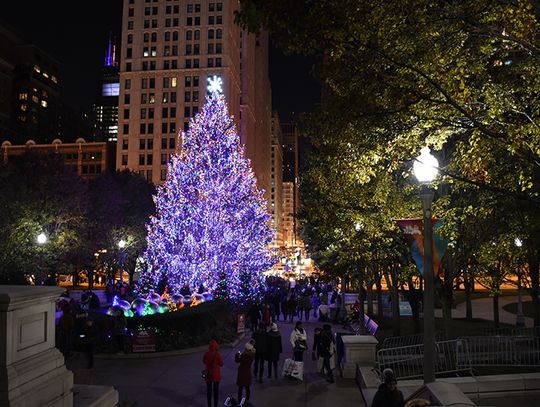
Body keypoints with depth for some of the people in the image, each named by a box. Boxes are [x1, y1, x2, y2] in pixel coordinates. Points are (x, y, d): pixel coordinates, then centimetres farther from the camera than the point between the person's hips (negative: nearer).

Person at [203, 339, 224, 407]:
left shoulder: (206, 354, -11)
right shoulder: (218, 354, -19)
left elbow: (204, 362, 7)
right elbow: (221, 364, -9)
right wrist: (221, 358, 5)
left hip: (208, 373, 2)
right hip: (216, 374, -2)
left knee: (209, 390, 15)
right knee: (216, 390, 10)